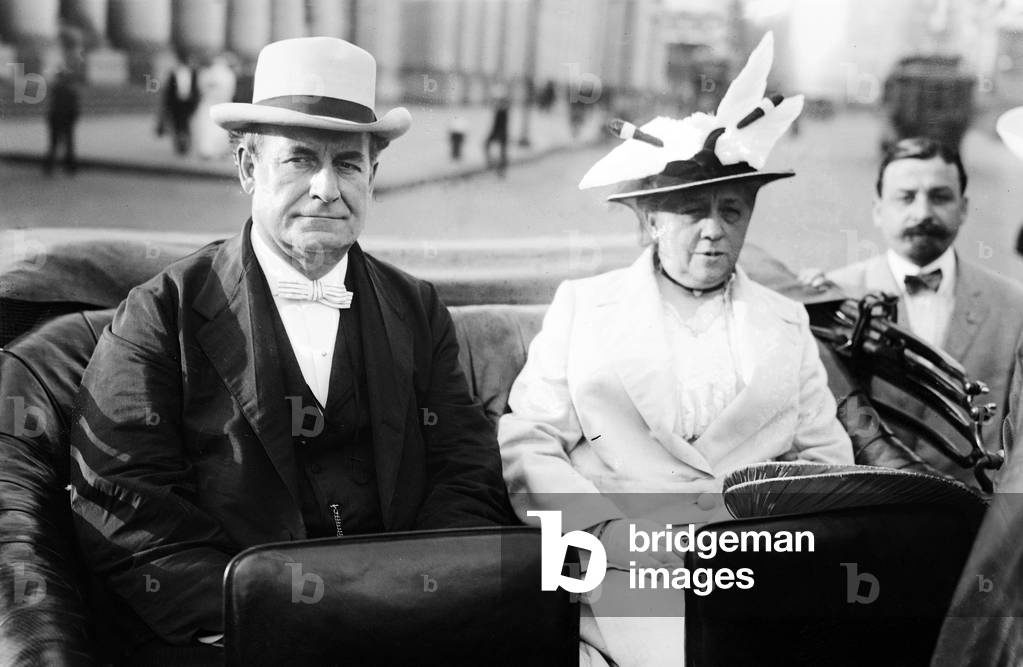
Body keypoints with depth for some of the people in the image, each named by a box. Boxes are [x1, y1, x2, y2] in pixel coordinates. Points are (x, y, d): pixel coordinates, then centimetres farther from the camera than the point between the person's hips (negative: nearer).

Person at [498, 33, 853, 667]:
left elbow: (825, 459, 15)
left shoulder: (787, 324, 16)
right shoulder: (581, 306, 9)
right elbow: (526, 447, 3)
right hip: (624, 566, -2)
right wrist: (608, 531, -13)